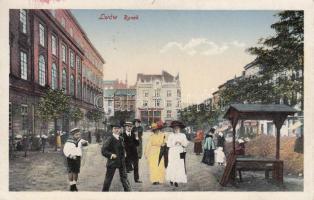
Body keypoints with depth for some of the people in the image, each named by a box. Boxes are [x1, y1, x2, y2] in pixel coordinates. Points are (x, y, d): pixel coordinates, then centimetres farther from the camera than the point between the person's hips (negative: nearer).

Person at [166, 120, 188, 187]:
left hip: (180, 152, 1)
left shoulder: (183, 135, 9)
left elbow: (186, 144, 5)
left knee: (180, 166, -6)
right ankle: (171, 179, 6)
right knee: (172, 166, -6)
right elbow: (168, 144, -1)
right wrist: (174, 143, -14)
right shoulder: (170, 136, 5)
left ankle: (176, 180, -1)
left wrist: (181, 143, -13)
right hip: (173, 152, -1)